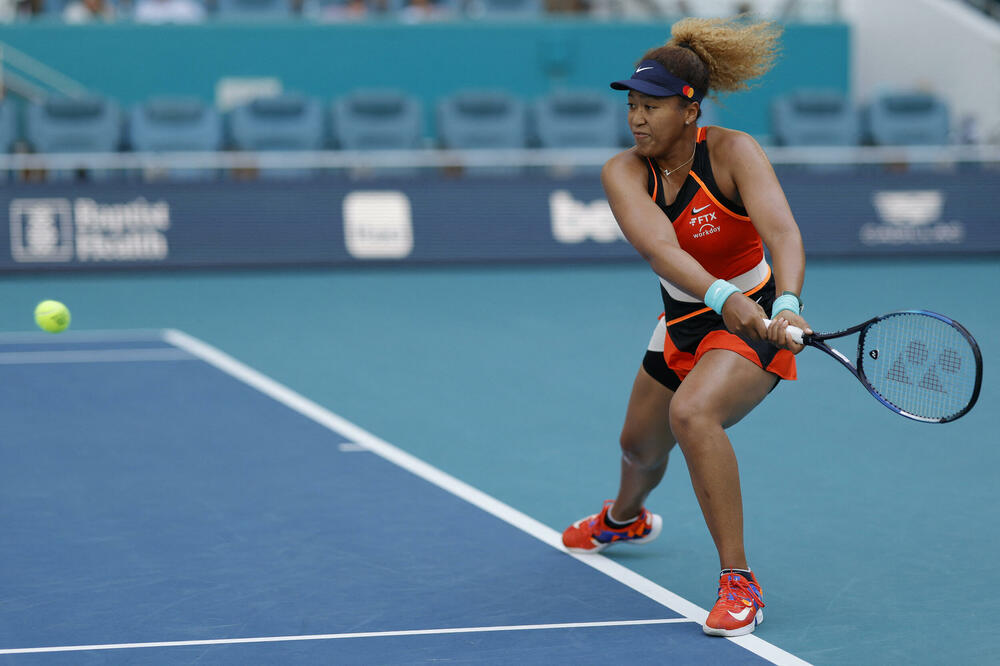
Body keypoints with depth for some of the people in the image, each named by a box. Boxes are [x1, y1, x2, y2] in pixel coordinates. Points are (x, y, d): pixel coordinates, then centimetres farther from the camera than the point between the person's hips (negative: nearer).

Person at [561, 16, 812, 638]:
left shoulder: (733, 151, -24)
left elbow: (782, 230, -39)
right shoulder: (623, 172, -16)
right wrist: (722, 298, -55)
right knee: (640, 444, 24)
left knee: (692, 413, -33)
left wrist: (787, 304, -60)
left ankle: (740, 583, -25)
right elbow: (659, 247, -36)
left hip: (755, 318, -6)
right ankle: (625, 518, 64)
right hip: (684, 322, 6)